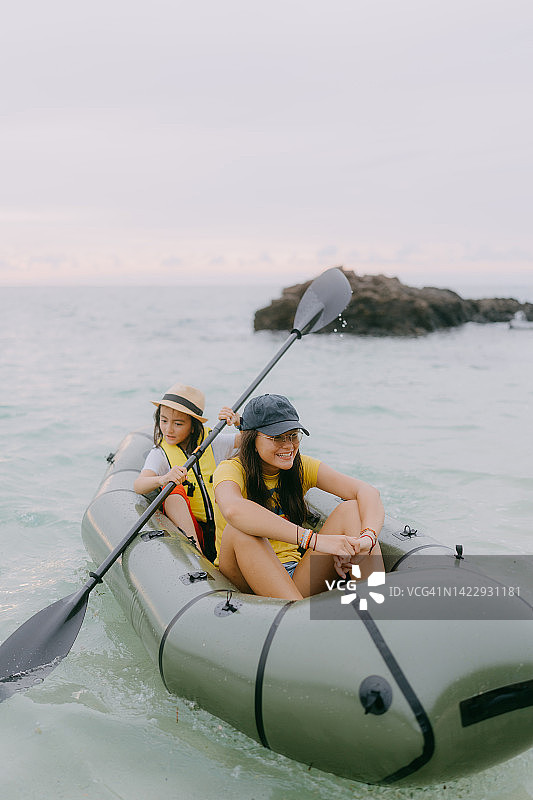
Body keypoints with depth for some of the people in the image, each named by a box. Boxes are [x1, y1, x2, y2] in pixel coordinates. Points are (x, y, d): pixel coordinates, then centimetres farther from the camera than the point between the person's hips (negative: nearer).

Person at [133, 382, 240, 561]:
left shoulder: (212, 443, 5)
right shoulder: (160, 453, -2)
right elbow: (138, 485, -20)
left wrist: (239, 422, -19)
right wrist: (163, 479, -41)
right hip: (187, 526, -2)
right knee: (175, 491, -28)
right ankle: (194, 548, -42)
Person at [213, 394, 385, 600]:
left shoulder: (302, 467, 3)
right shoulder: (232, 470, -11)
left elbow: (368, 492, -11)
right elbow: (233, 510, -38)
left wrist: (367, 538, -35)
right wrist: (315, 540, -43)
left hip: (295, 579, 4)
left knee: (350, 509, -14)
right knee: (241, 529, -34)